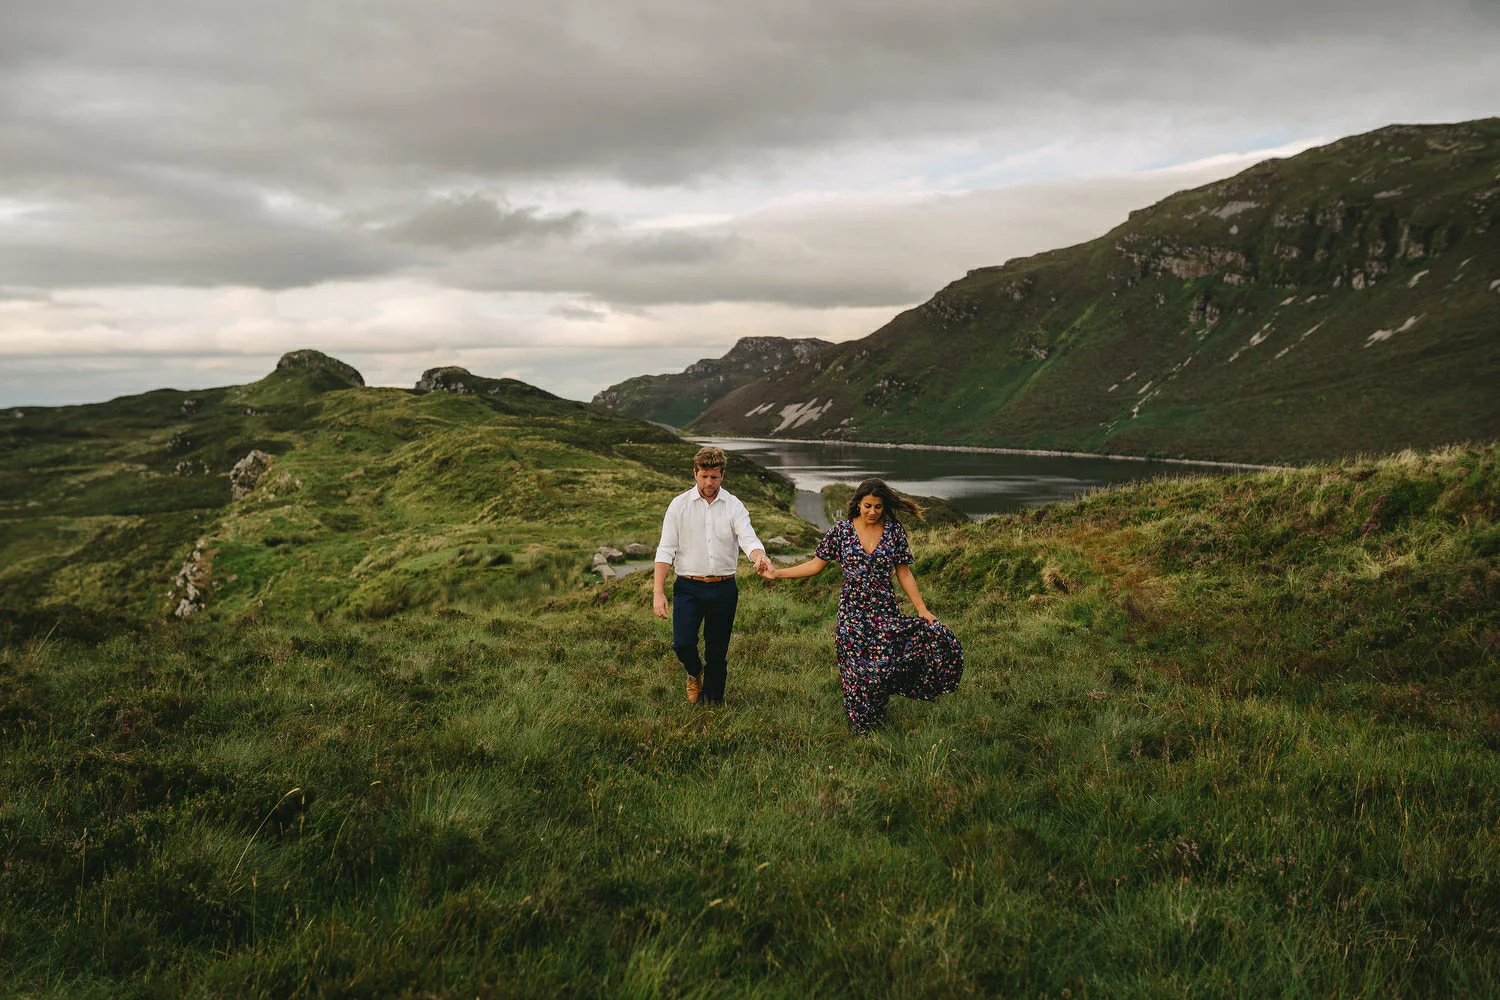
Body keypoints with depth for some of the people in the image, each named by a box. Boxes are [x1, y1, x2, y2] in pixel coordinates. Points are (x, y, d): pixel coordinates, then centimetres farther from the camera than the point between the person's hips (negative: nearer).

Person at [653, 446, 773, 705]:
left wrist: (759, 556, -38)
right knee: (683, 644, -14)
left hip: (723, 588, 1)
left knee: (717, 652, 7)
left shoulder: (734, 506, 1)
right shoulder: (679, 505, 0)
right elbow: (665, 550, -2)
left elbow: (748, 537, -13)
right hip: (688, 587, -1)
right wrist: (658, 592, -11)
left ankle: (713, 703, 23)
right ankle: (694, 673, 21)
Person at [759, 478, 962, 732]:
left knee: (884, 666, -5)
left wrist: (922, 610, -2)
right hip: (852, 612, 0)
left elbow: (904, 573, 4)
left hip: (885, 612, 0)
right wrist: (777, 573, -5)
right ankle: (861, 723, 21)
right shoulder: (841, 531, -1)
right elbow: (816, 565, 3)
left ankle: (877, 716, 21)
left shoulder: (894, 531, 1)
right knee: (856, 670, 3)